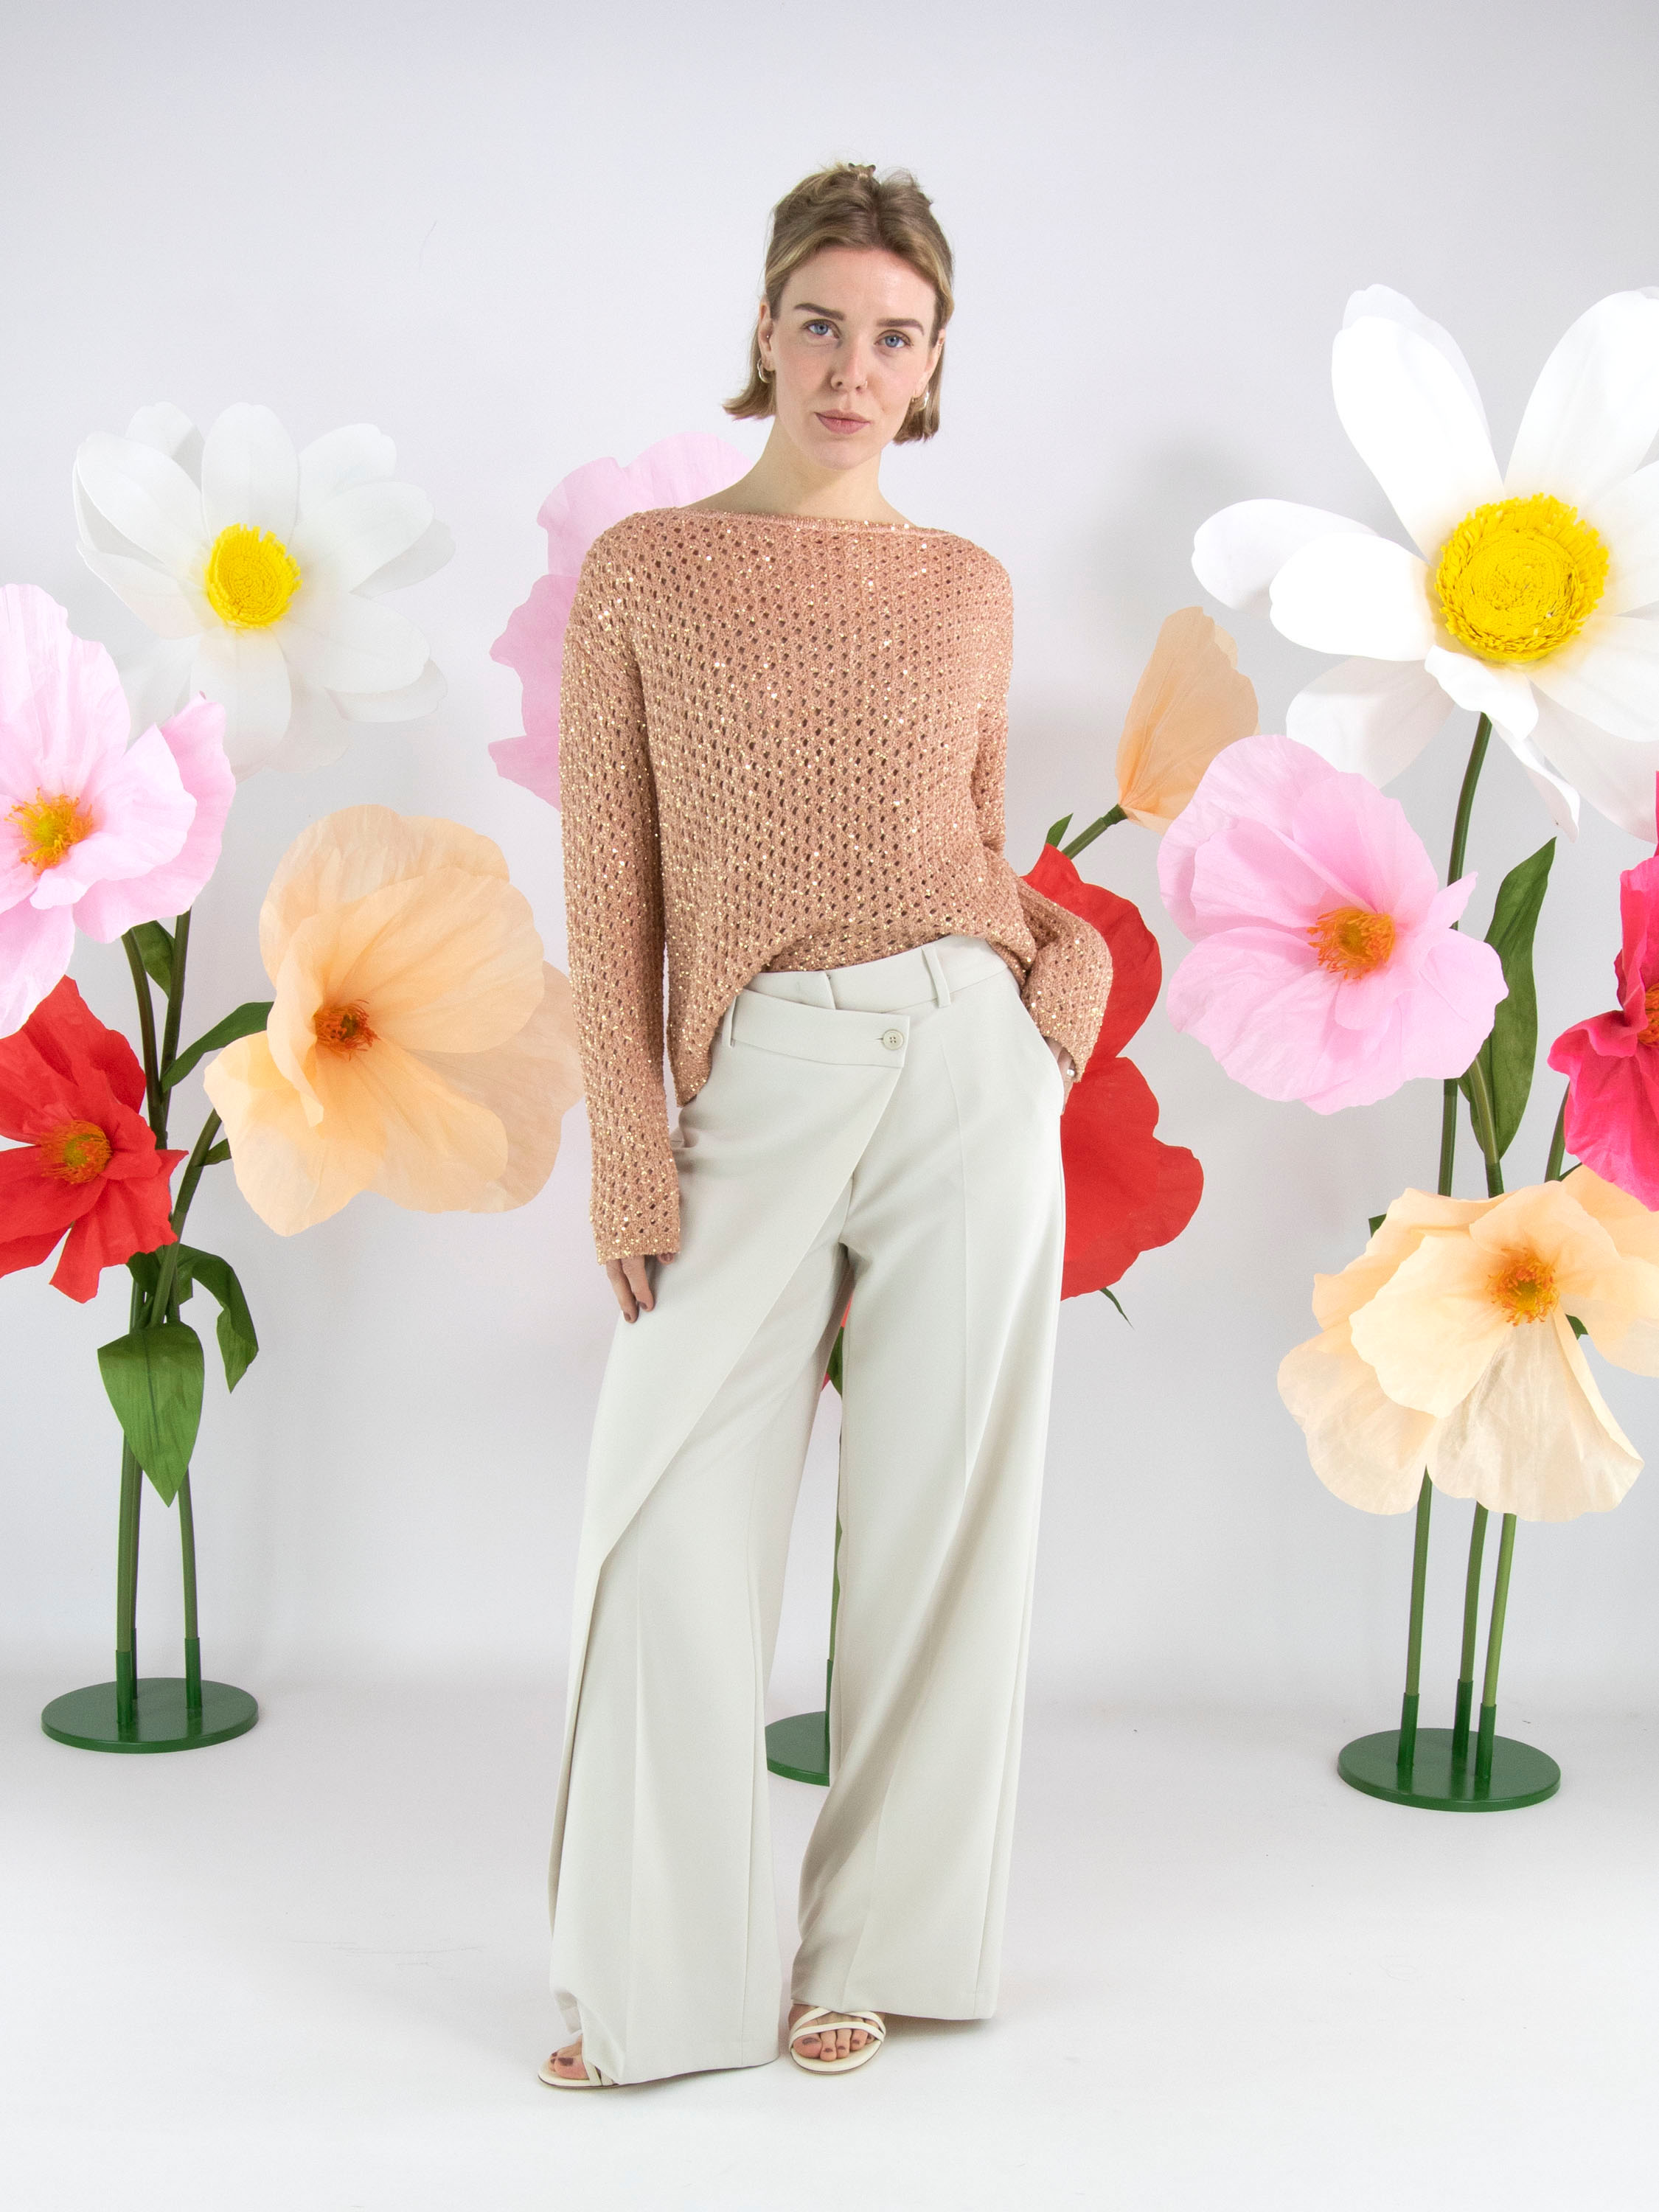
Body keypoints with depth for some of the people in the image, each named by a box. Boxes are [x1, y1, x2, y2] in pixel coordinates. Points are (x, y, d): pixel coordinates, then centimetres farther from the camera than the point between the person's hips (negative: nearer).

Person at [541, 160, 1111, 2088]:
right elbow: (612, 883, 1)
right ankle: (658, 1983, 17)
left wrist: (1046, 958, -3)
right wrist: (629, 1143, -5)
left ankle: (871, 1950, 23)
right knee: (675, 1532, -1)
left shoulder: (966, 588, 11)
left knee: (934, 1522, 6)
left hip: (965, 1070, 2)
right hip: (757, 1093, -1)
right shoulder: (644, 570, 4)